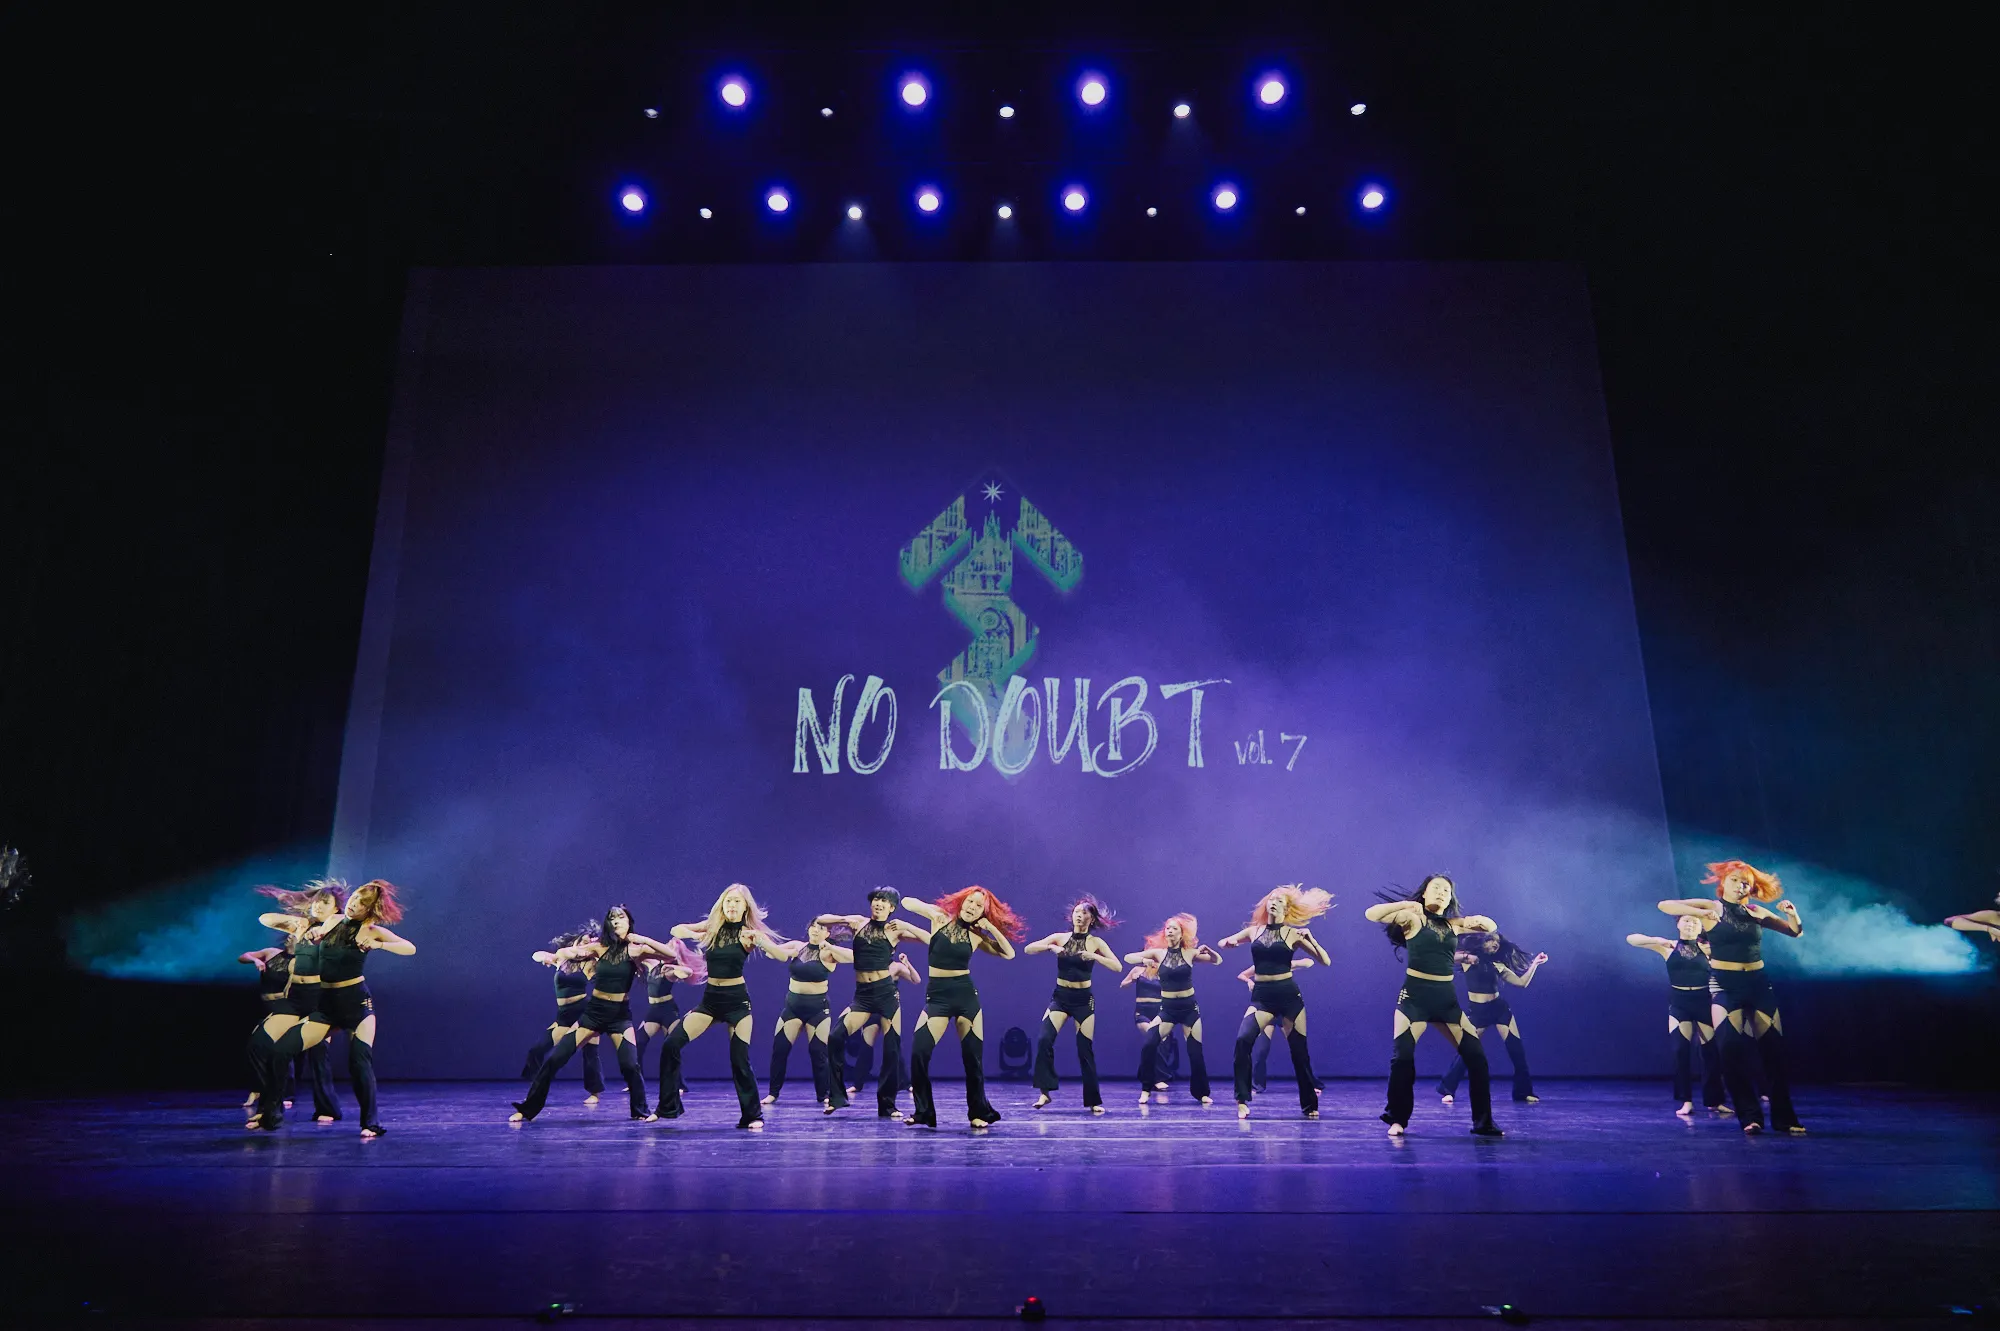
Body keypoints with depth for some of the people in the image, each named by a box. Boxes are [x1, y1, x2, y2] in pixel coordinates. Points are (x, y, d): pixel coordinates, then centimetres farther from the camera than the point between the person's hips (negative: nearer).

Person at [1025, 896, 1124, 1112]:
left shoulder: (1095, 942, -1)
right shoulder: (1059, 937, 2)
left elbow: (1117, 966, -12)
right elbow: (1028, 949, -6)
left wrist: (1094, 956, -24)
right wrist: (1050, 947, -22)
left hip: (1083, 999, -1)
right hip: (1060, 997, 1)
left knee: (1085, 1050, 0)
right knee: (1044, 1040, -19)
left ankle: (1093, 1101, 12)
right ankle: (1045, 1092, -13)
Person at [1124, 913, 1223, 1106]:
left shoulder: (1190, 953, -2)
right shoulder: (1158, 952, -2)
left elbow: (1218, 961, 3)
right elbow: (1128, 957, -5)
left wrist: (1208, 950, -18)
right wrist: (1144, 960, -24)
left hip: (1189, 1007, 0)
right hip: (1167, 1008, 0)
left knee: (1195, 1051, 3)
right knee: (1148, 1045, -16)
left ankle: (1201, 1093, 22)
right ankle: (1146, 1089, -1)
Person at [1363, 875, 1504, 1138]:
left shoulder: (1454, 924, 11)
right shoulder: (1412, 917, -3)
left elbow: (1492, 927, 19)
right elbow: (1372, 914, -14)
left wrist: (1478, 919, -3)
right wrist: (1405, 904, -23)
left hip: (1447, 997, 5)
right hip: (1415, 995, -4)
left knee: (1476, 1056, 0)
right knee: (1403, 1055, -11)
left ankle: (1483, 1122, 12)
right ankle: (1397, 1120, 3)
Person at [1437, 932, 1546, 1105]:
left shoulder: (1497, 965, 10)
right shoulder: (1467, 959, 0)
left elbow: (1522, 982, 5)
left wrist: (1535, 963, 3)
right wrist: (1465, 957, -27)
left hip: (1500, 1008, 4)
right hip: (1476, 1011, -4)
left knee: (1517, 1049, -1)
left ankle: (1524, 1092, 14)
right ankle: (1447, 1090, 2)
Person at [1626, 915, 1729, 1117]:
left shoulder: (1707, 948, 3)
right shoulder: (1668, 947, 2)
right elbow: (1631, 939, -2)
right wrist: (1657, 940, -15)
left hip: (1704, 1001, 0)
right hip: (1679, 1003, 0)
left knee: (1711, 1051, 2)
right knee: (1681, 1050, -5)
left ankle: (1714, 1101, 14)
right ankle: (1685, 1101, 1)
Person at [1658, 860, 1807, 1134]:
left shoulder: (1757, 913, 9)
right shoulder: (1711, 907, -1)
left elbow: (1795, 932, 17)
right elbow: (1665, 905, -11)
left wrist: (1792, 914, -5)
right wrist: (1700, 912, -25)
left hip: (1758, 983, 3)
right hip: (1724, 985, -3)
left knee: (1773, 1049, 2)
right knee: (1733, 1048, -12)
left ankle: (1784, 1117, 12)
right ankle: (1749, 1116, -5)